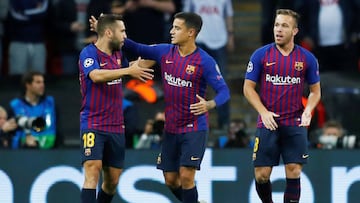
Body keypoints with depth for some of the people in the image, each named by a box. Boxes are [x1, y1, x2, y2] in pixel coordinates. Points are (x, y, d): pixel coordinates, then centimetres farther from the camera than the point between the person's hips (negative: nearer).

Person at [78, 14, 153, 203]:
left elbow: (132, 67, 34)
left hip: (116, 127, 7)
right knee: (93, 170, -21)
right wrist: (128, 71, -38)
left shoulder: (118, 54, 11)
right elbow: (96, 75, -32)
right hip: (93, 125, -7)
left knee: (112, 180, 9)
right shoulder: (89, 53, -12)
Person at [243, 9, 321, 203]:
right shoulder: (261, 55, -1)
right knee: (261, 174, -1)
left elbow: (315, 91, 11)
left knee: (293, 173, -6)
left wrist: (308, 110, -10)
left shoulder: (307, 58, 2)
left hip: (295, 125, 0)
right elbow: (248, 87, 1)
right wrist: (264, 112, -12)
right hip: (268, 123, 0)